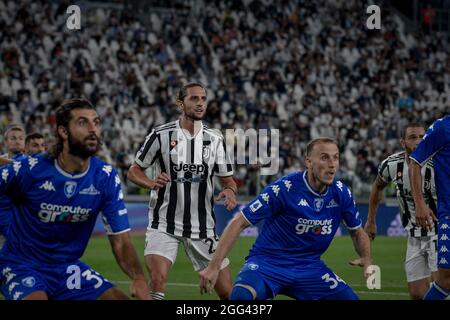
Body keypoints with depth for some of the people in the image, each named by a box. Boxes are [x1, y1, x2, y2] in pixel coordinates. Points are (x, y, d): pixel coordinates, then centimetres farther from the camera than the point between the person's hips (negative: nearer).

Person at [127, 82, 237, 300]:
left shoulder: (215, 139, 4)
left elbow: (227, 180, 10)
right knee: (158, 280, -24)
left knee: (227, 292, 4)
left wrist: (229, 191, -14)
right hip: (164, 224, -3)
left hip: (203, 228, 3)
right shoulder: (161, 135, -5)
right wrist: (152, 183, -19)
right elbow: (134, 171, 3)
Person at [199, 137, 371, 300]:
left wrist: (367, 261, -8)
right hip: (267, 262, -5)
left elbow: (357, 232, 13)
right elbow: (239, 223, -16)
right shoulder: (284, 188, -18)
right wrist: (213, 266, -22)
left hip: (309, 266, 5)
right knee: (240, 295, -35)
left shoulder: (341, 193, -4)